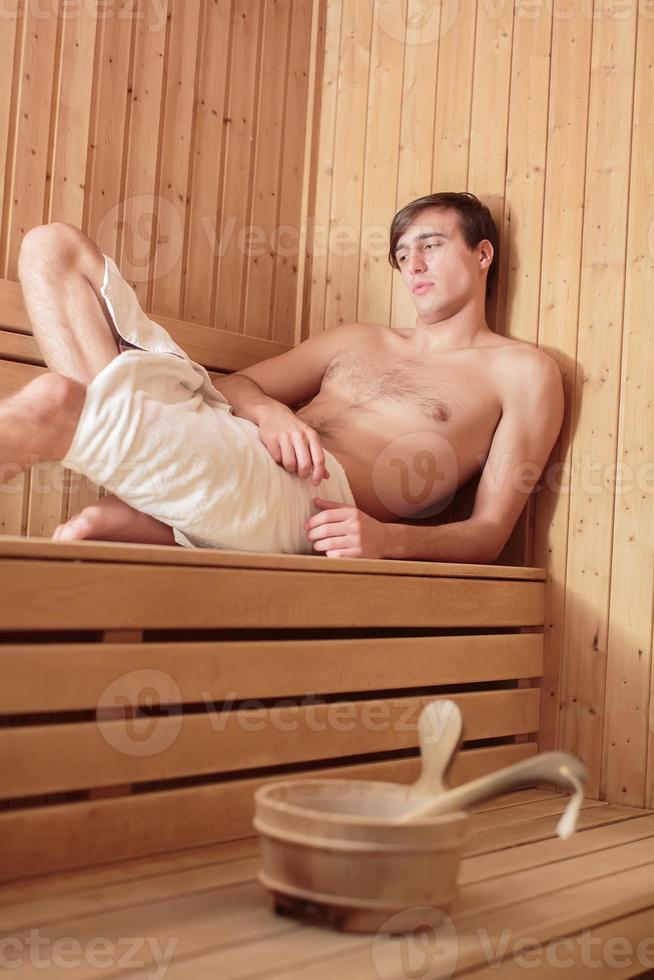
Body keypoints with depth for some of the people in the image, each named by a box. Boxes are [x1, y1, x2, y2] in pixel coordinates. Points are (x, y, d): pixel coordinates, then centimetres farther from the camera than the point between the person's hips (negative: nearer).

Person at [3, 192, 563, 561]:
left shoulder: (522, 371, 13)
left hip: (302, 499, -8)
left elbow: (488, 535, 4)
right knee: (55, 248, 1)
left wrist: (389, 538, -18)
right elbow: (233, 385, 23)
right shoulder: (354, 340, 30)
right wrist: (268, 412, -4)